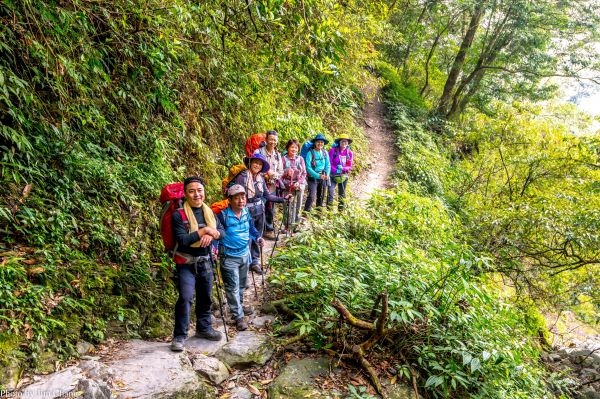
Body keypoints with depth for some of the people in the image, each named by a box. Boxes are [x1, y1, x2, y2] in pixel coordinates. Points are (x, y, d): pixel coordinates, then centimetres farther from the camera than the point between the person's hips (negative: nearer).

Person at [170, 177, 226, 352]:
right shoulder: (179, 215, -15)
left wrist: (211, 235, -20)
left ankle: (204, 328, 36)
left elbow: (222, 232, 1)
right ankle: (179, 336, -2)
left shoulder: (209, 211, 4)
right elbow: (182, 240, -23)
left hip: (205, 262, 6)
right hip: (186, 264, -6)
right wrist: (203, 231, -24)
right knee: (185, 298, -17)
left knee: (205, 297, 17)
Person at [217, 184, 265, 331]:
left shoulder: (246, 212, -2)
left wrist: (258, 237, -2)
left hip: (245, 254, 7)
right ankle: (238, 316, 9)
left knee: (242, 284, 23)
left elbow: (251, 228, 13)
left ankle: (239, 306, 44)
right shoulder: (223, 215, -22)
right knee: (233, 287, -1)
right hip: (229, 257, -7)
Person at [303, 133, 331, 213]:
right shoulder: (310, 153, -13)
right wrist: (318, 175, -21)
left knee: (321, 196, 16)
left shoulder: (325, 152, 1)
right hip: (313, 177, -5)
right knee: (311, 196, -18)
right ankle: (306, 211, -13)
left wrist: (327, 174, -10)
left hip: (323, 177, 5)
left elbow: (327, 165, 7)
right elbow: (308, 167, -16)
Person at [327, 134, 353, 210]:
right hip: (333, 175, -4)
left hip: (344, 176, 4)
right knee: (330, 192, -17)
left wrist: (342, 168, -16)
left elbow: (350, 166, 3)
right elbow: (329, 163, -10)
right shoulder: (333, 150, -11)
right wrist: (336, 170, -19)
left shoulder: (349, 152, 0)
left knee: (342, 194, 13)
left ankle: (341, 210, 25)